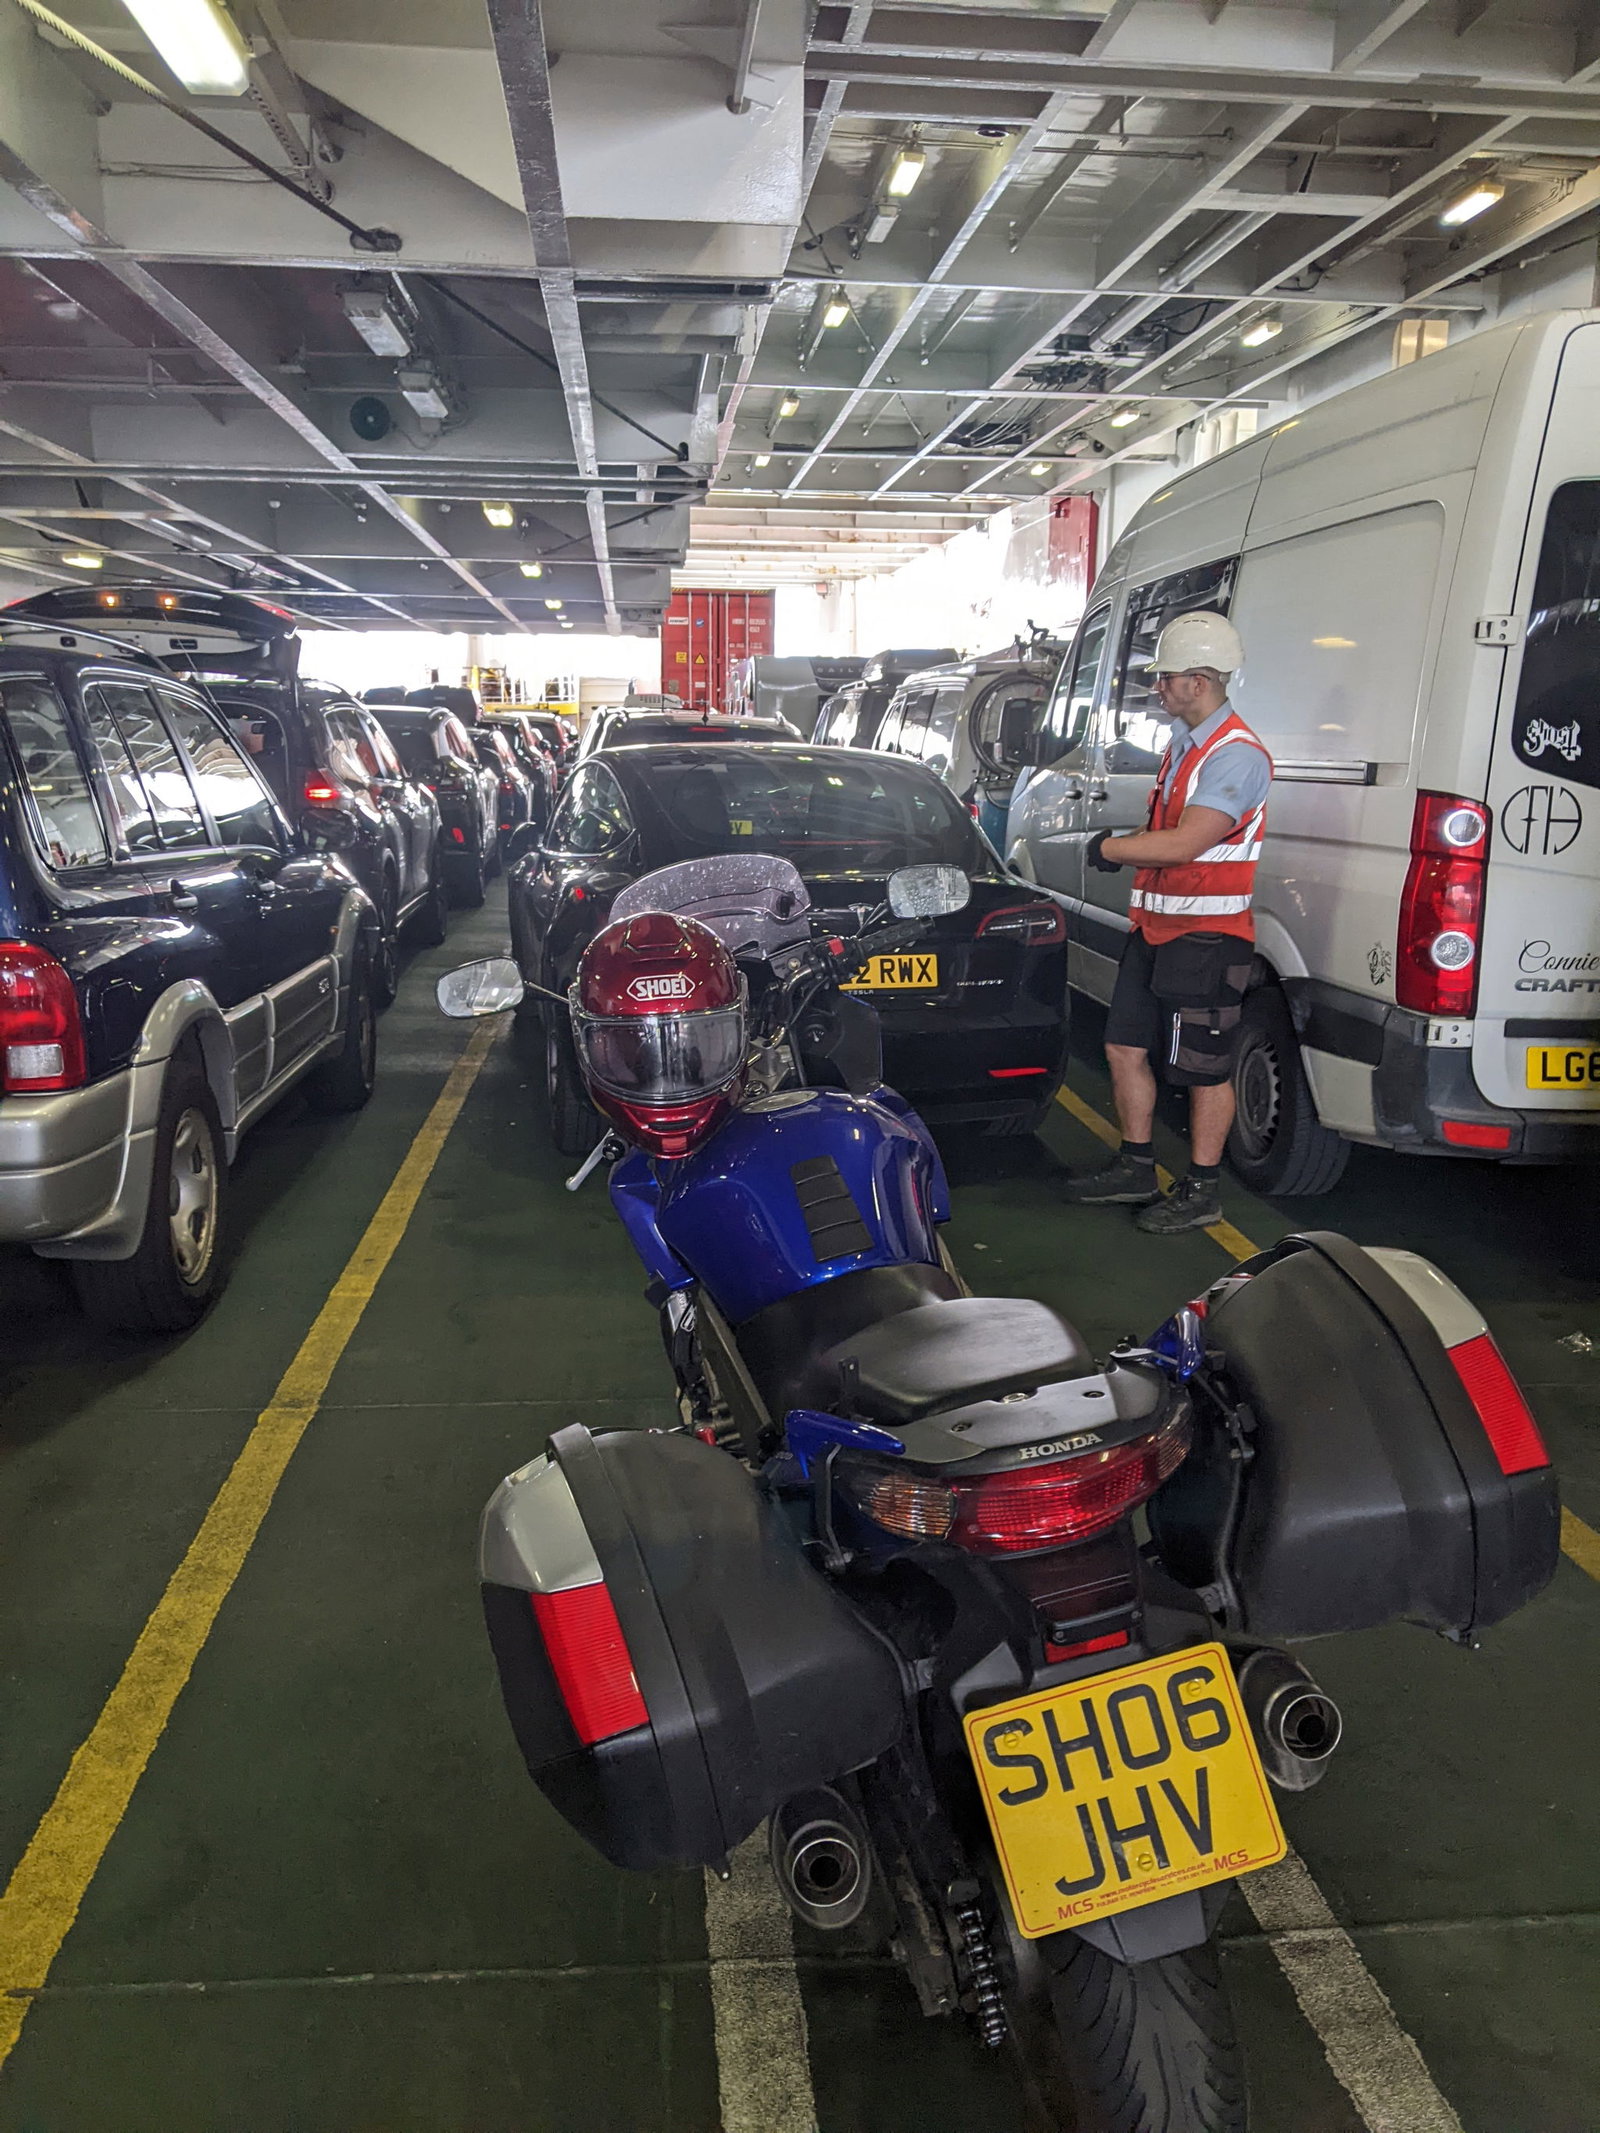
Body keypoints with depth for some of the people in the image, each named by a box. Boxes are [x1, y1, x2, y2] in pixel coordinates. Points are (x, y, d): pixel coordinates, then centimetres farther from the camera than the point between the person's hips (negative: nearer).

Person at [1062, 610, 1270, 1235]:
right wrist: (1121, 849, 7)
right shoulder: (1182, 744, 15)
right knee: (1126, 1047, 13)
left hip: (1206, 938, -10)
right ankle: (1135, 1169, 28)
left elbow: (1185, 842, -25)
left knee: (1204, 1067, 1)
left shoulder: (1236, 756, -17)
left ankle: (1202, 1190, 14)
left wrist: (1110, 847, -13)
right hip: (1155, 928, 10)